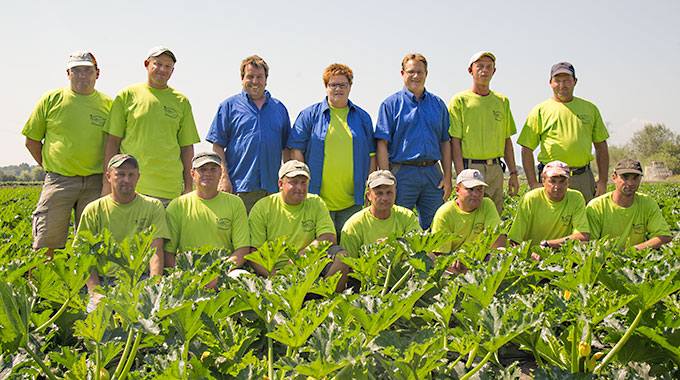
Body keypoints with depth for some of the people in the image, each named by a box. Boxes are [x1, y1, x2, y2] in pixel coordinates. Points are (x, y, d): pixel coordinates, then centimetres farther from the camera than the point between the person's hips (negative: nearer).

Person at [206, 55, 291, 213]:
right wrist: (224, 178, -8)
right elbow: (217, 146, 2)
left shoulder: (279, 108, 17)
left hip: (272, 188, 3)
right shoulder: (229, 106, 6)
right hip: (239, 187, -3)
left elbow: (287, 148, 18)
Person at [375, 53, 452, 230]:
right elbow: (382, 144, -4)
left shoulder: (438, 104, 14)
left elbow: (445, 142, 16)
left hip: (433, 174, 4)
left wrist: (447, 176, 7)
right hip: (402, 174, -4)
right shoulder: (391, 104, 1)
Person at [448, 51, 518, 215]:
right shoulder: (459, 100, 0)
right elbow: (455, 141, -6)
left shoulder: (502, 101, 15)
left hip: (496, 169, 5)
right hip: (470, 168, -5)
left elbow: (507, 140, 17)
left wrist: (513, 173, 12)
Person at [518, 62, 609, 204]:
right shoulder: (540, 111, 4)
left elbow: (601, 146, 16)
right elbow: (527, 149, 1)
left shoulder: (590, 108, 13)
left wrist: (603, 181, 7)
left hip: (584, 178, 3)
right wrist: (533, 183, -6)